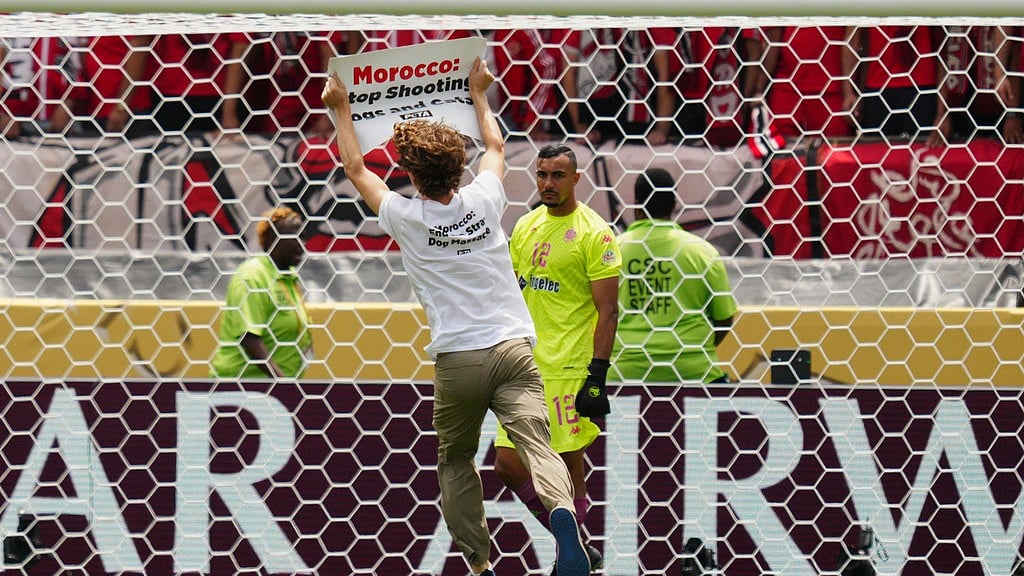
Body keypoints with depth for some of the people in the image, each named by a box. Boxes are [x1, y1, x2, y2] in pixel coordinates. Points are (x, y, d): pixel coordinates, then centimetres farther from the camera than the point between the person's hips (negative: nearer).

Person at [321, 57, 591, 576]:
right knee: (536, 443, -13)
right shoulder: (483, 202, 2)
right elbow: (496, 147, 26)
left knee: (455, 462, 17)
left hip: (457, 359, -1)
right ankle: (561, 511, -43)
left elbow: (356, 169, 16)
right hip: (513, 348, 1)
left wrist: (341, 110, 27)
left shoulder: (406, 218, -2)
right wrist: (479, 95, 40)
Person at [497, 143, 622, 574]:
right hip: (525, 368, 7)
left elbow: (607, 310, -11)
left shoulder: (593, 234, -8)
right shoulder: (526, 227, 13)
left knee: (568, 466, -2)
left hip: (569, 371, -7)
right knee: (508, 464, 3)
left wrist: (597, 377, -18)